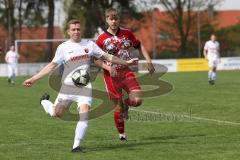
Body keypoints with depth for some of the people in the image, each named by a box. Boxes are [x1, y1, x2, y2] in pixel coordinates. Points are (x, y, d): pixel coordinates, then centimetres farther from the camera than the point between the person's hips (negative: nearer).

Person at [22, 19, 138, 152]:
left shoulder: (89, 44, 5)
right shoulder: (63, 47, 0)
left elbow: (107, 57, 12)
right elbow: (52, 66, -1)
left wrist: (126, 63, 11)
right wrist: (33, 79, -8)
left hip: (84, 86, 1)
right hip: (68, 85, -1)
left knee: (84, 113, -16)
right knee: (57, 113, -3)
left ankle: (76, 145, -7)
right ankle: (44, 101, 31)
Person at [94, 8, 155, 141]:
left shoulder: (127, 34, 4)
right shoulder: (101, 39, -5)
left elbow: (139, 46, 18)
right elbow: (96, 59, -2)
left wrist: (148, 60, 6)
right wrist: (108, 68, -17)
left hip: (126, 72, 2)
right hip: (112, 75, -2)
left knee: (137, 100, -17)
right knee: (118, 107, 1)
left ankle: (126, 104, 19)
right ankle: (121, 134, 23)